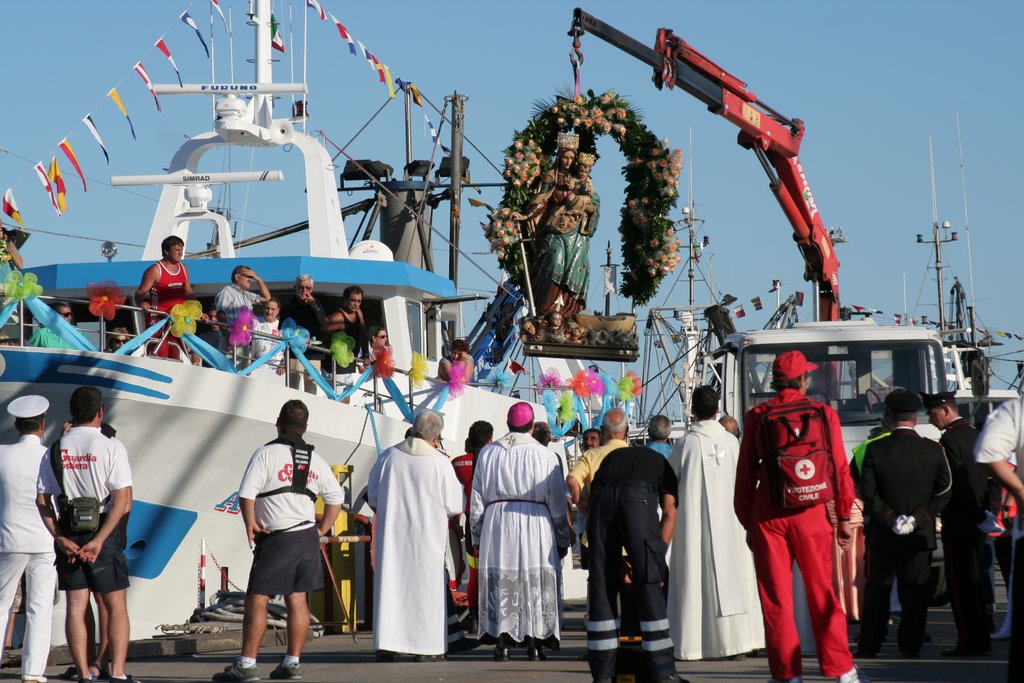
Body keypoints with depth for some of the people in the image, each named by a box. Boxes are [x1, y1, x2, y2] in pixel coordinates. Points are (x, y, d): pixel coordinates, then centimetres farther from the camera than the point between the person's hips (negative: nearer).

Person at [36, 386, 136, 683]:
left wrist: (60, 538, -5)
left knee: (75, 606, 5)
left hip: (67, 536, 3)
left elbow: (41, 500, 1)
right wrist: (99, 541, -14)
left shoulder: (55, 449, 6)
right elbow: (123, 501, -14)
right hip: (104, 532, -3)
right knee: (116, 606, 4)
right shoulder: (111, 446, -6)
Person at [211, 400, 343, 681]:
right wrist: (321, 531, 17)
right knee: (297, 599, 9)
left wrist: (250, 523, -4)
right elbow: (336, 497, 14)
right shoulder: (315, 460, 10)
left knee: (256, 599, -3)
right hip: (307, 536, 6)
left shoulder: (266, 454, -8)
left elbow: (246, 494, -17)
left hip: (276, 539, -6)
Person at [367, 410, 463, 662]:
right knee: (425, 587, 4)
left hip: (391, 535, 3)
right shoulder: (440, 463, -11)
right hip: (426, 536, -3)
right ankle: (425, 647, 4)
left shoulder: (388, 456, -2)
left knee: (390, 584, 7)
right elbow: (454, 506, -4)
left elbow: (372, 498, 8)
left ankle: (385, 646, 5)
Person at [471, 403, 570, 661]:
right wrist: (563, 539, 9)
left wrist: (477, 538, 15)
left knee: (499, 581, 4)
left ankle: (502, 643, 1)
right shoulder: (545, 455, 0)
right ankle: (534, 643, 3)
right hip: (535, 523, -2)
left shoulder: (487, 453, 8)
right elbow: (557, 502, 2)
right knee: (536, 581, 4)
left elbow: (477, 500, 9)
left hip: (496, 523, 2)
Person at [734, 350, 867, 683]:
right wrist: (844, 517, 11)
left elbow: (745, 475, 5)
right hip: (812, 515, 0)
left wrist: (748, 524, 12)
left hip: (767, 516, 0)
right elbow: (840, 469, 2)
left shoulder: (756, 417, 2)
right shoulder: (824, 414, 1)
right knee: (822, 594, 8)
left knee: (776, 597, 5)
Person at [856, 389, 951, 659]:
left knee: (877, 589, 8)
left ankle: (870, 645, 8)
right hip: (920, 535, 1)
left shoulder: (875, 450, -8)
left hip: (883, 535, -1)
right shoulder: (933, 450, -3)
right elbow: (943, 492, -4)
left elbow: (868, 494, -10)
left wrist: (891, 520, -7)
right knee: (915, 591, 7)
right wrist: (918, 519, -7)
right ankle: (910, 645, 6)